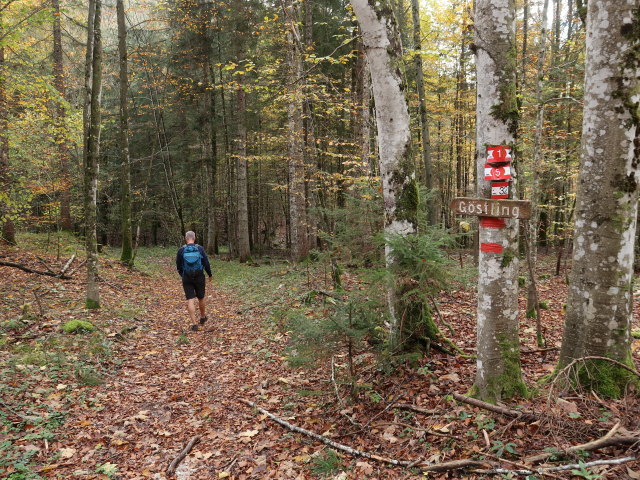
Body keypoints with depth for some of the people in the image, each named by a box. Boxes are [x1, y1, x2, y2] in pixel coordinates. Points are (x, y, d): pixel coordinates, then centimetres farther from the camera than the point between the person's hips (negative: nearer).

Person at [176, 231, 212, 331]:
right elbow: (206, 263, -2)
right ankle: (203, 317, 37)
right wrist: (210, 275, 14)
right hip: (199, 277, 1)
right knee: (201, 298, 18)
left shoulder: (181, 250, -3)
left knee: (190, 300, -1)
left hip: (186, 278, -1)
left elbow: (178, 265, 5)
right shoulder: (200, 249, -5)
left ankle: (194, 323, -7)